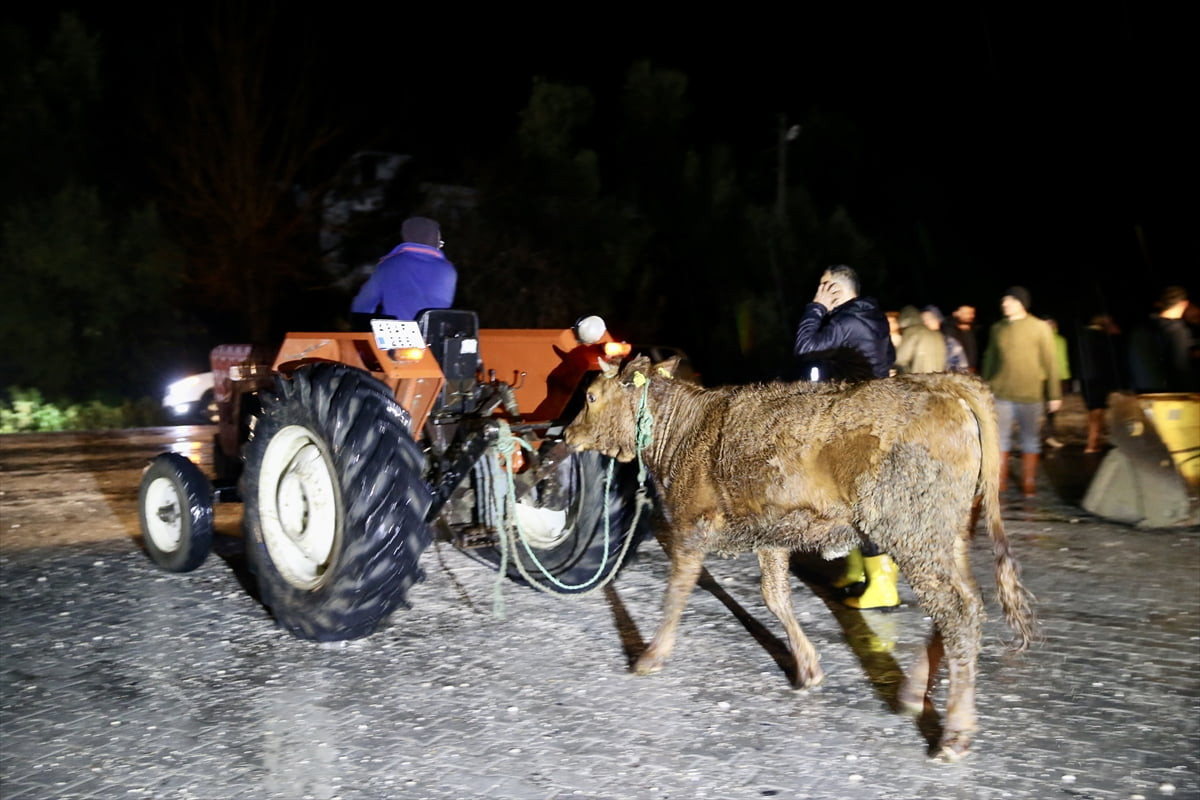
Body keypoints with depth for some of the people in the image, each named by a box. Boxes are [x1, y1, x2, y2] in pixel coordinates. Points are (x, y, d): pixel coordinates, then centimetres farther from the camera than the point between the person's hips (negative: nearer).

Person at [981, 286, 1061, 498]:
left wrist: (1054, 394, -3)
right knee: (1000, 439, 1)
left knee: (1031, 440, 6)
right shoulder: (997, 329, 8)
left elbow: (1050, 362, -1)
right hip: (1000, 393, 2)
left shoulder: (1040, 328, -1)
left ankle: (1028, 485, 14)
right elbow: (989, 360, 13)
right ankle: (999, 483, 9)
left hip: (1030, 394, -2)